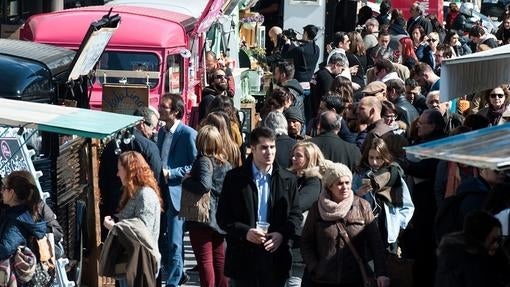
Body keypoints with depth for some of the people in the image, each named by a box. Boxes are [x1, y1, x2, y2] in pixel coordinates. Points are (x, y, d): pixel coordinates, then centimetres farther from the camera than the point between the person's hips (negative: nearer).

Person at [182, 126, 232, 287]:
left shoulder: (203, 161, -13)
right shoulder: (226, 164, 7)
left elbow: (204, 185, -28)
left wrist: (186, 182, -14)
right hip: (221, 219, 7)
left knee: (205, 260, -2)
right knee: (220, 260, 14)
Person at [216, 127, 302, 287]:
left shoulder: (288, 179, 7)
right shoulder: (235, 178, 1)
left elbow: (296, 214, 9)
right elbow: (222, 216, 1)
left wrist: (282, 234, -10)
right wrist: (245, 232, -15)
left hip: (276, 257, 2)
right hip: (243, 257, -2)